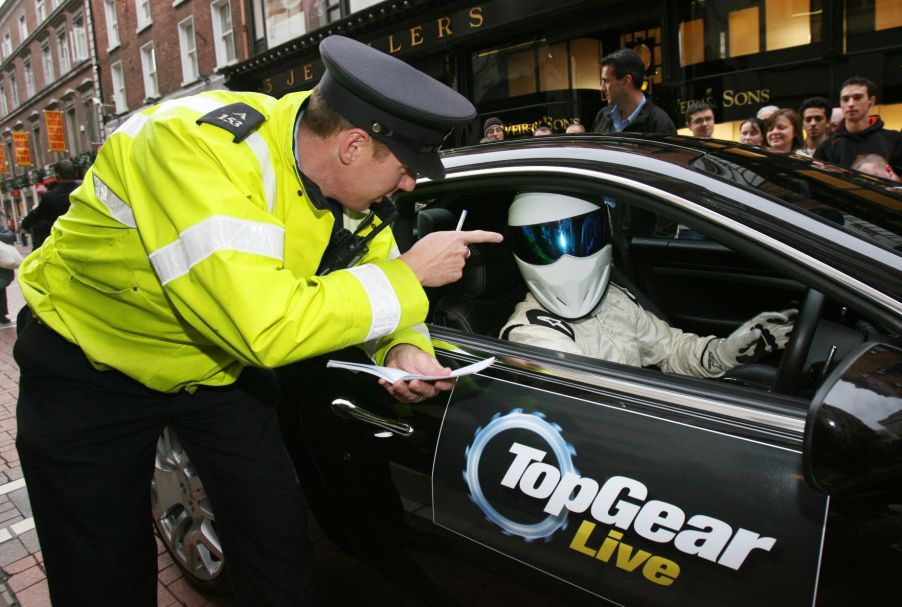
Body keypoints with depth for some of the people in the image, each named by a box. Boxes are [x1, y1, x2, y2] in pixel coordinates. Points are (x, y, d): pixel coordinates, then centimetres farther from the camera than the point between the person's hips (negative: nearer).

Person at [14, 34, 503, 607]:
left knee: (280, 545, 7)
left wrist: (404, 348, -21)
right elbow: (267, 325, -44)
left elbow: (376, 277, 1)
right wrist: (410, 274, -32)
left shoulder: (354, 187, -14)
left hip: (219, 363, 5)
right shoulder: (197, 144, -35)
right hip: (90, 366, -4)